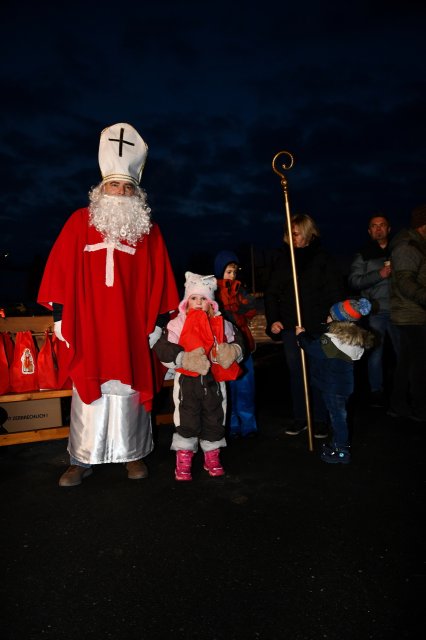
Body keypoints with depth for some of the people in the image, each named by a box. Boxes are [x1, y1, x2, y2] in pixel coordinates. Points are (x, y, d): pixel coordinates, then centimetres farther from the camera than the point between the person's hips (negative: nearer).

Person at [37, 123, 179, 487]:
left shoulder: (148, 230, 7)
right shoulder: (80, 222, 6)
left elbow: (159, 280, 6)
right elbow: (61, 270, 4)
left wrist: (158, 321, 2)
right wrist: (60, 316, 0)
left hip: (132, 332, 0)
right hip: (88, 330, 0)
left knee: (129, 393, 9)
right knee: (89, 395, 7)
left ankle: (134, 454, 25)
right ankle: (82, 460, 22)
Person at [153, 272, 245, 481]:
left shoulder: (221, 324, 4)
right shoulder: (177, 324, -5)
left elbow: (237, 344, 8)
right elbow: (164, 349, -11)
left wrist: (231, 352, -14)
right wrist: (184, 359, -23)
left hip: (214, 381, 3)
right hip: (187, 380, -3)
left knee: (214, 417, 12)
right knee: (187, 419, 3)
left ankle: (212, 457, 31)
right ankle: (183, 460, 18)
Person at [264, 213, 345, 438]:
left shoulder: (322, 257, 1)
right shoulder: (283, 258, 8)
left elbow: (335, 291, -2)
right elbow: (271, 293, 8)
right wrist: (273, 320, -4)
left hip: (318, 325, -2)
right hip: (290, 325, 3)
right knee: (296, 373, 9)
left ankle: (320, 420, 17)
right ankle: (299, 418, 21)